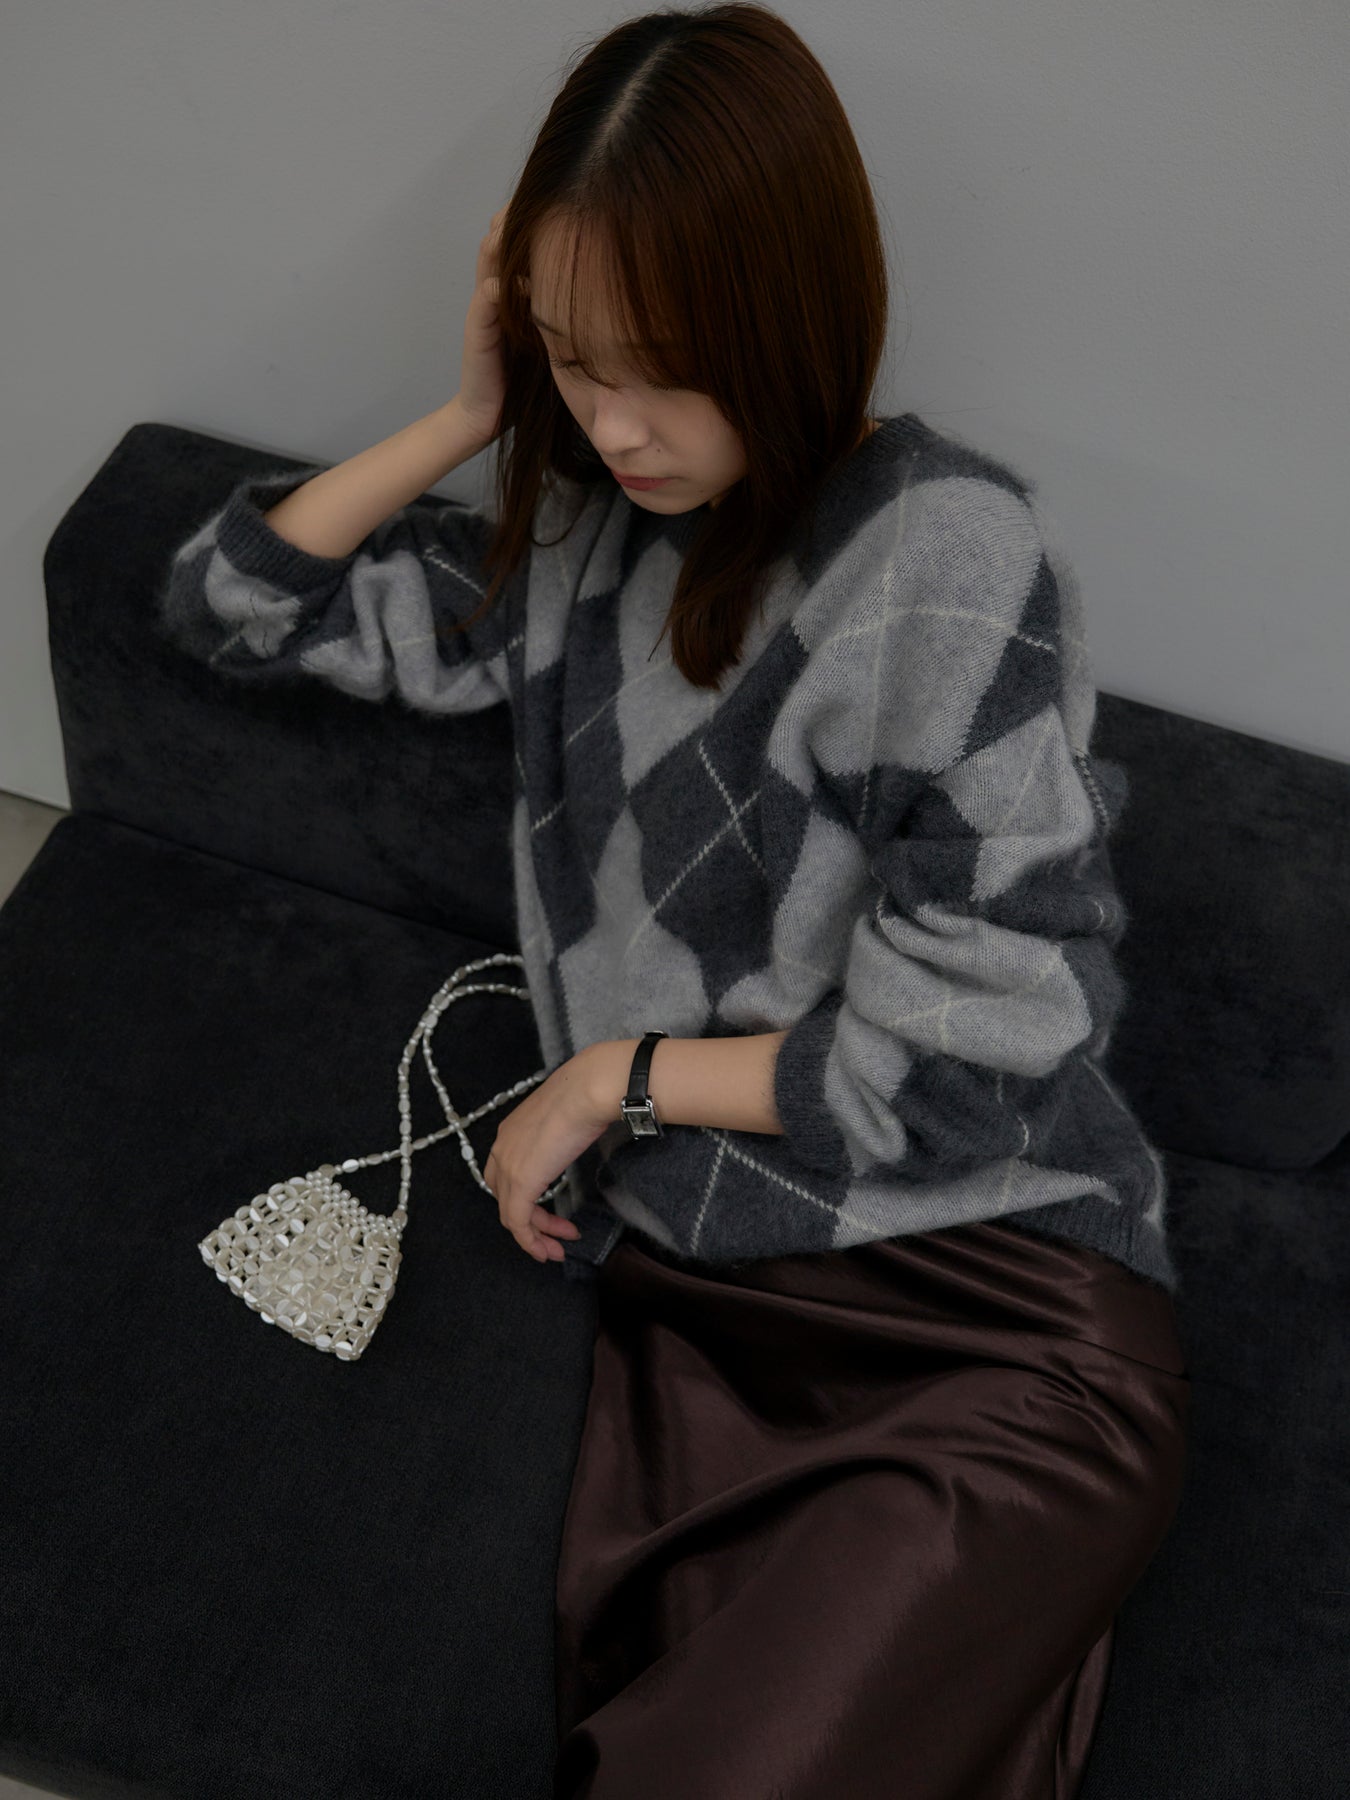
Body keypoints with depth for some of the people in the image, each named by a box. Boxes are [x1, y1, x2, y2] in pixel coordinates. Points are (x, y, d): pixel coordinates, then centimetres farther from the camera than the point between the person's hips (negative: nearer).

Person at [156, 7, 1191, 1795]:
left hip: (997, 1313, -4)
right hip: (694, 1305, 5)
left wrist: (621, 1073, -2)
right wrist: (473, 415, 6)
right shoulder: (581, 531, 10)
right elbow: (226, 599, 17)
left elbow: (973, 1058, -11)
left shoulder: (947, 548, -10)